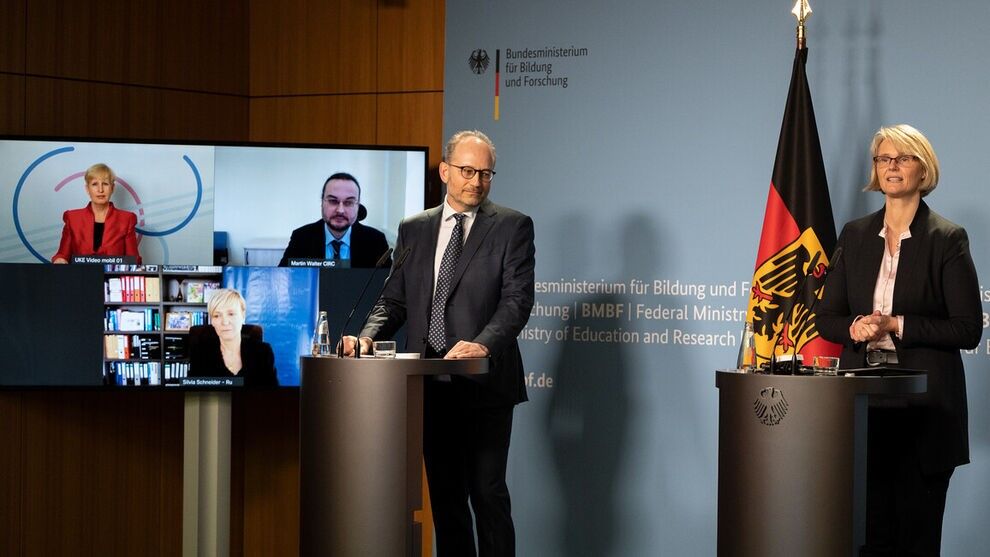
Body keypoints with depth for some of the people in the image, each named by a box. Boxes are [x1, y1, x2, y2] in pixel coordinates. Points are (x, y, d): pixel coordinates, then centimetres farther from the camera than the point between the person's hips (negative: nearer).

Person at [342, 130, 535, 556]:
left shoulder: (512, 227, 1)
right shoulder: (413, 230, 13)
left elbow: (518, 299, -9)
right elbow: (394, 300, 12)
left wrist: (483, 344, -26)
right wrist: (368, 337, -8)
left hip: (484, 382, -4)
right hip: (430, 384, 4)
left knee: (487, 493, -5)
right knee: (444, 496, 10)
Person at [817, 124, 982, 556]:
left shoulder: (947, 239, -3)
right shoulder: (855, 235, 11)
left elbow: (968, 329, -7)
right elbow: (827, 318, 12)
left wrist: (898, 325, -16)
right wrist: (855, 327, -9)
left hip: (923, 407, -4)